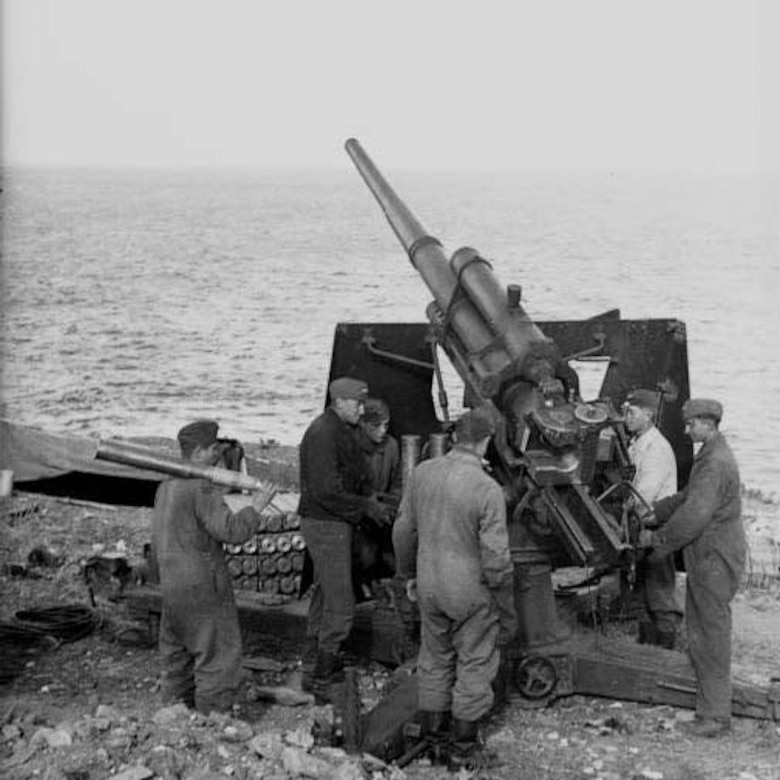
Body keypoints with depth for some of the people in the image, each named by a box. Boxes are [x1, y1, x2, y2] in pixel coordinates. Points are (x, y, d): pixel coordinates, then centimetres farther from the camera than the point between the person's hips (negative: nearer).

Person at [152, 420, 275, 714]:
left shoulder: (166, 486, 12)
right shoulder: (202, 487, -17)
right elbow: (231, 531, -22)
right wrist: (256, 507, -11)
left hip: (171, 584, 9)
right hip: (203, 585, -9)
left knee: (177, 656, 16)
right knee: (219, 656, -2)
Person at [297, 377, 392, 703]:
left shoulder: (343, 431, 13)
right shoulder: (322, 434, -20)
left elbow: (354, 476, 20)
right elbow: (325, 491, -25)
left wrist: (369, 498, 2)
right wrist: (366, 506, -17)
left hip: (335, 525, 11)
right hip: (325, 525, -11)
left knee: (324, 598, 17)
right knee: (340, 606, -9)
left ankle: (312, 672, 27)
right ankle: (325, 682, -2)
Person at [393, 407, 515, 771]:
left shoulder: (422, 473, -5)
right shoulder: (487, 489, -22)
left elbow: (403, 529, 6)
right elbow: (496, 558, -18)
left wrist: (409, 574, 21)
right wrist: (506, 609, -5)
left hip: (429, 587, 5)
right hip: (472, 593, -5)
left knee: (434, 660, 21)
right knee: (475, 666, 12)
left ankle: (432, 732, 35)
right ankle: (463, 749, 22)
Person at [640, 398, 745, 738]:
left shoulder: (716, 464, -21)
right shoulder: (708, 457, 14)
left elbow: (694, 515, -25)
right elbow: (687, 498, 21)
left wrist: (657, 540, -16)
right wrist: (652, 512, 11)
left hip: (715, 560, -10)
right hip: (705, 559, 10)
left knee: (713, 636, -3)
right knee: (699, 636, 16)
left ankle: (716, 716, 5)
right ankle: (710, 705, 24)